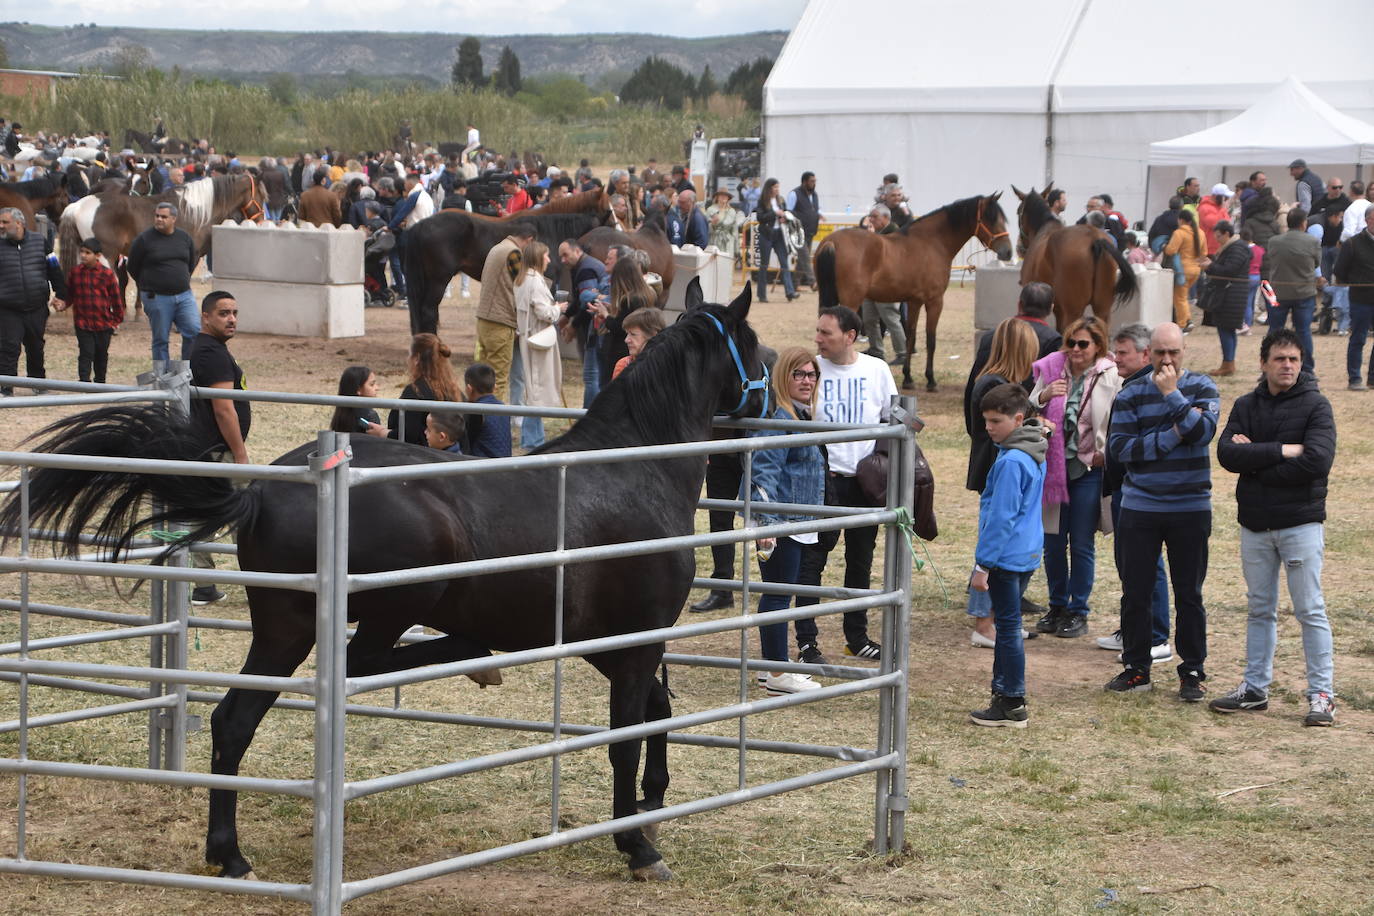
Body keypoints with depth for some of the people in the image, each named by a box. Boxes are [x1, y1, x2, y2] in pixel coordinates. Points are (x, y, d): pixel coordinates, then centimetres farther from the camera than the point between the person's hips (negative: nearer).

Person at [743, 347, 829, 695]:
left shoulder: (801, 415, 17)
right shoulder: (776, 417, -16)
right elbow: (764, 471, -23)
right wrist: (764, 522, -29)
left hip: (795, 522, 10)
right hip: (778, 522, -10)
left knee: (777, 593, 15)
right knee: (778, 594, -6)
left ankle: (772, 667, 23)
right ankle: (777, 674, -3)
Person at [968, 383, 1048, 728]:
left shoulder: (1011, 462, -20)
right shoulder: (1034, 455, 11)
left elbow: (1001, 518, -20)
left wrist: (983, 564, -17)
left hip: (1007, 556, -10)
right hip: (1026, 554, 10)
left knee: (1008, 627, -3)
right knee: (1007, 625, 17)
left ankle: (1013, 705, 1)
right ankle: (1004, 691, 24)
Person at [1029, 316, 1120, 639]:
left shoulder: (1111, 377, -7)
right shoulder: (1052, 369, 2)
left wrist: (1105, 453, -11)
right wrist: (1043, 397, -13)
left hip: (1089, 468, -3)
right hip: (1054, 465, 3)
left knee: (1082, 545, 2)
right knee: (1053, 542, 9)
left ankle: (1078, 612, 14)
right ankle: (1057, 606, 24)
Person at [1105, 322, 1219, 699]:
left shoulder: (1201, 387, 1)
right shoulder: (1131, 394, 3)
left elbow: (1203, 431, -16)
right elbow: (1120, 447, -9)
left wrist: (1172, 394, -17)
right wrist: (1172, 435, -14)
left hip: (1191, 508, -1)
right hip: (1139, 508, 1)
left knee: (1189, 594, 4)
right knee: (1135, 591, 5)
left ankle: (1192, 672, 12)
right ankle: (1136, 668, 16)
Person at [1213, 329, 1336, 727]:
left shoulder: (1315, 405, -5)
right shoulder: (1246, 406, 7)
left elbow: (1317, 460, -20)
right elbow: (1227, 454, -9)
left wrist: (1255, 458, -13)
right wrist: (1283, 451, -18)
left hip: (1300, 522, -5)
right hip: (1254, 523, 5)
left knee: (1310, 610, -3)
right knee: (1260, 609, 13)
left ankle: (1321, 695, 0)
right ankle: (1254, 689, 21)